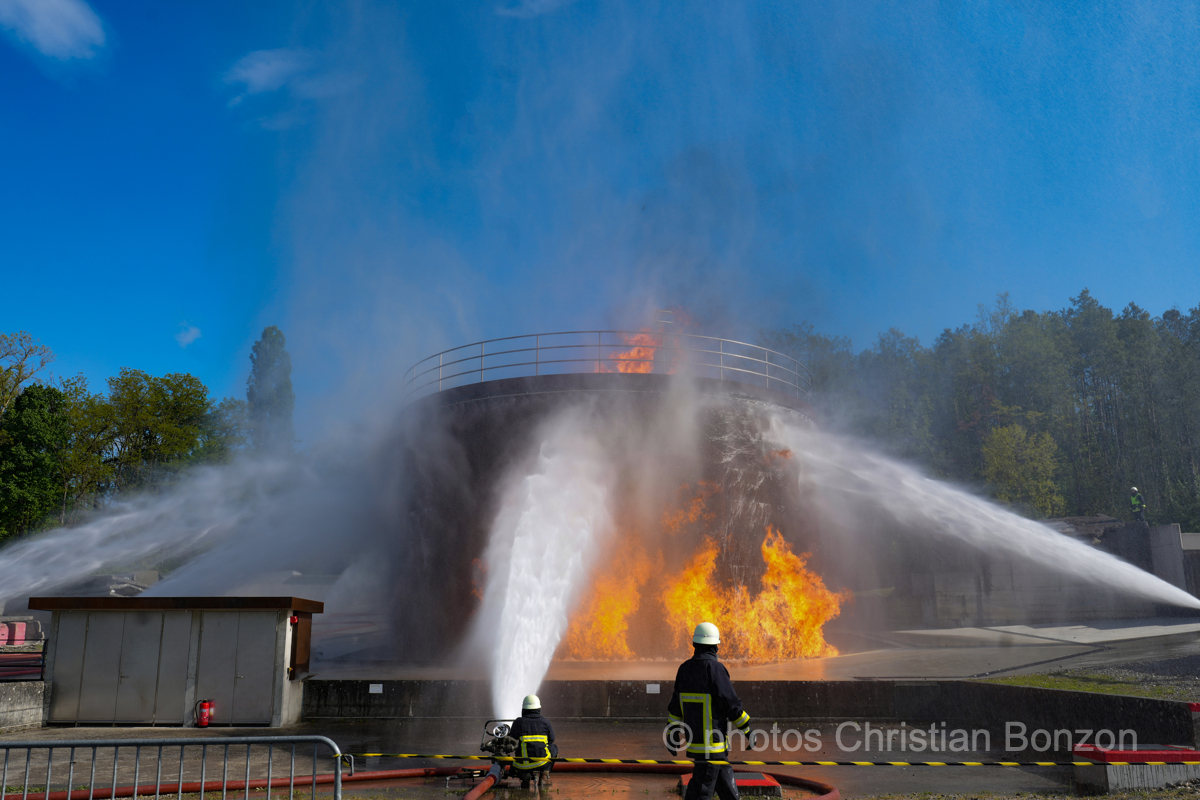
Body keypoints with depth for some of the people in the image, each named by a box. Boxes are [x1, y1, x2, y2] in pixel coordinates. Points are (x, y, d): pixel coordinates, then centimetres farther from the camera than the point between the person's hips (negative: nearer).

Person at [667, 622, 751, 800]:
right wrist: (748, 730, -6)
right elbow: (731, 704, -17)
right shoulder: (715, 668, -18)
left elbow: (676, 703, 10)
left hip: (695, 737, 8)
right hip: (713, 739, -8)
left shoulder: (685, 668, 4)